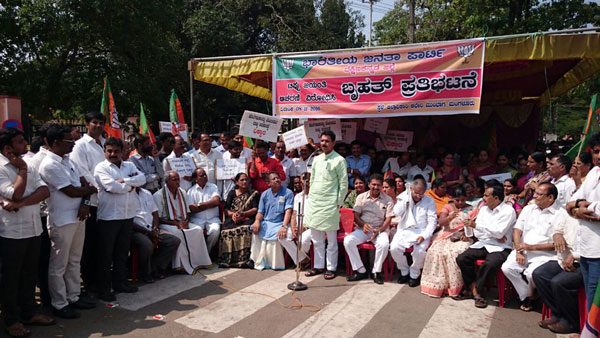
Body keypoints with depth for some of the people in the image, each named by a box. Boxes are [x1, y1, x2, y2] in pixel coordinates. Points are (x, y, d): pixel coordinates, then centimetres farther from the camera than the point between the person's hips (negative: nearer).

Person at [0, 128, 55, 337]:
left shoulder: (27, 165, 10)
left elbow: (45, 191, -2)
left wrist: (21, 203, -16)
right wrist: (22, 171, -11)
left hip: (33, 228, 6)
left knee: (30, 274, 16)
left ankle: (29, 313, 29)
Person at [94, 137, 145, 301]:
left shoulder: (129, 165, 12)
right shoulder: (101, 168, -4)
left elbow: (142, 178, -4)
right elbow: (112, 187, -18)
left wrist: (124, 181, -16)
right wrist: (131, 185, -4)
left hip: (128, 215, 5)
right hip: (108, 217, -5)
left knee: (122, 252, 16)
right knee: (105, 254, 4)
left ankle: (120, 282, 29)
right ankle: (103, 288, 14)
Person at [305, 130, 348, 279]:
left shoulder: (339, 160, -5)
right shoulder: (316, 159, 13)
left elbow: (344, 184, -6)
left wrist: (339, 203, -8)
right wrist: (310, 197, 13)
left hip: (330, 204, -6)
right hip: (314, 203, 6)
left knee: (331, 239, 3)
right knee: (316, 238, 13)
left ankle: (331, 267, 13)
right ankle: (318, 265, 24)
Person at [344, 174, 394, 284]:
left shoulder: (388, 200, 5)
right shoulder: (361, 197, 10)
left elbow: (388, 220, -1)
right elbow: (356, 215, 5)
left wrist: (378, 231, -18)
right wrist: (363, 225, -16)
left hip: (380, 230, -2)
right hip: (363, 229, 2)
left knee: (384, 244, -35)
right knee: (347, 240, -25)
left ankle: (376, 271, -13)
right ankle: (361, 271, -16)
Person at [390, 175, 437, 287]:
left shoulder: (429, 201, 3)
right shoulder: (403, 197, 7)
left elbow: (432, 221, -2)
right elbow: (396, 212, -8)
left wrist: (424, 236, -16)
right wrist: (406, 199, -9)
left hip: (421, 232, -1)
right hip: (404, 231, 2)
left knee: (419, 251, -30)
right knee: (394, 248, -24)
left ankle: (415, 274, -1)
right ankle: (404, 271, 3)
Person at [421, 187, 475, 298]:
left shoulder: (470, 210, 9)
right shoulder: (447, 207, 10)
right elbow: (441, 223, -5)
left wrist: (467, 234, -18)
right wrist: (451, 217, -25)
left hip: (462, 239, -1)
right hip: (446, 237, 1)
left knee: (455, 253, -34)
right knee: (436, 251, -28)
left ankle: (455, 287, -21)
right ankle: (437, 285, -18)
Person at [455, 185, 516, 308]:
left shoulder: (508, 210, -6)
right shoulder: (483, 209, 14)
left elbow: (499, 232, -17)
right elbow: (477, 233, 8)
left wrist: (476, 225, -17)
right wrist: (495, 235, -8)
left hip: (500, 248, -6)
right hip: (483, 244, 6)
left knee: (489, 264, -35)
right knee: (461, 258, -17)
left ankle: (476, 291, -12)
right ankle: (474, 290, -6)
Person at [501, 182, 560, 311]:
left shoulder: (561, 215, -4)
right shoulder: (528, 209, 14)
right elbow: (517, 231, 9)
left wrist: (532, 247, -16)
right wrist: (519, 251, -6)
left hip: (545, 254, -5)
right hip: (523, 250, 5)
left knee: (532, 273, -30)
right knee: (507, 267, -21)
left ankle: (529, 292, 7)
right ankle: (526, 296, 2)